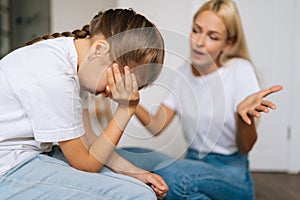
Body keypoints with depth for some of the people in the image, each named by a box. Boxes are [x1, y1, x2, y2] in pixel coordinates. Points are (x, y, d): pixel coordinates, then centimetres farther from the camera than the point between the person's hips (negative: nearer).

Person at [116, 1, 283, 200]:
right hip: (193, 163, 4)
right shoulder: (183, 74, 5)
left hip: (230, 174, -3)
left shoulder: (240, 70, -11)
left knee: (177, 175, -35)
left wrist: (244, 114, -35)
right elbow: (157, 127, -1)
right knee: (122, 155, -18)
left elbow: (245, 148, -14)